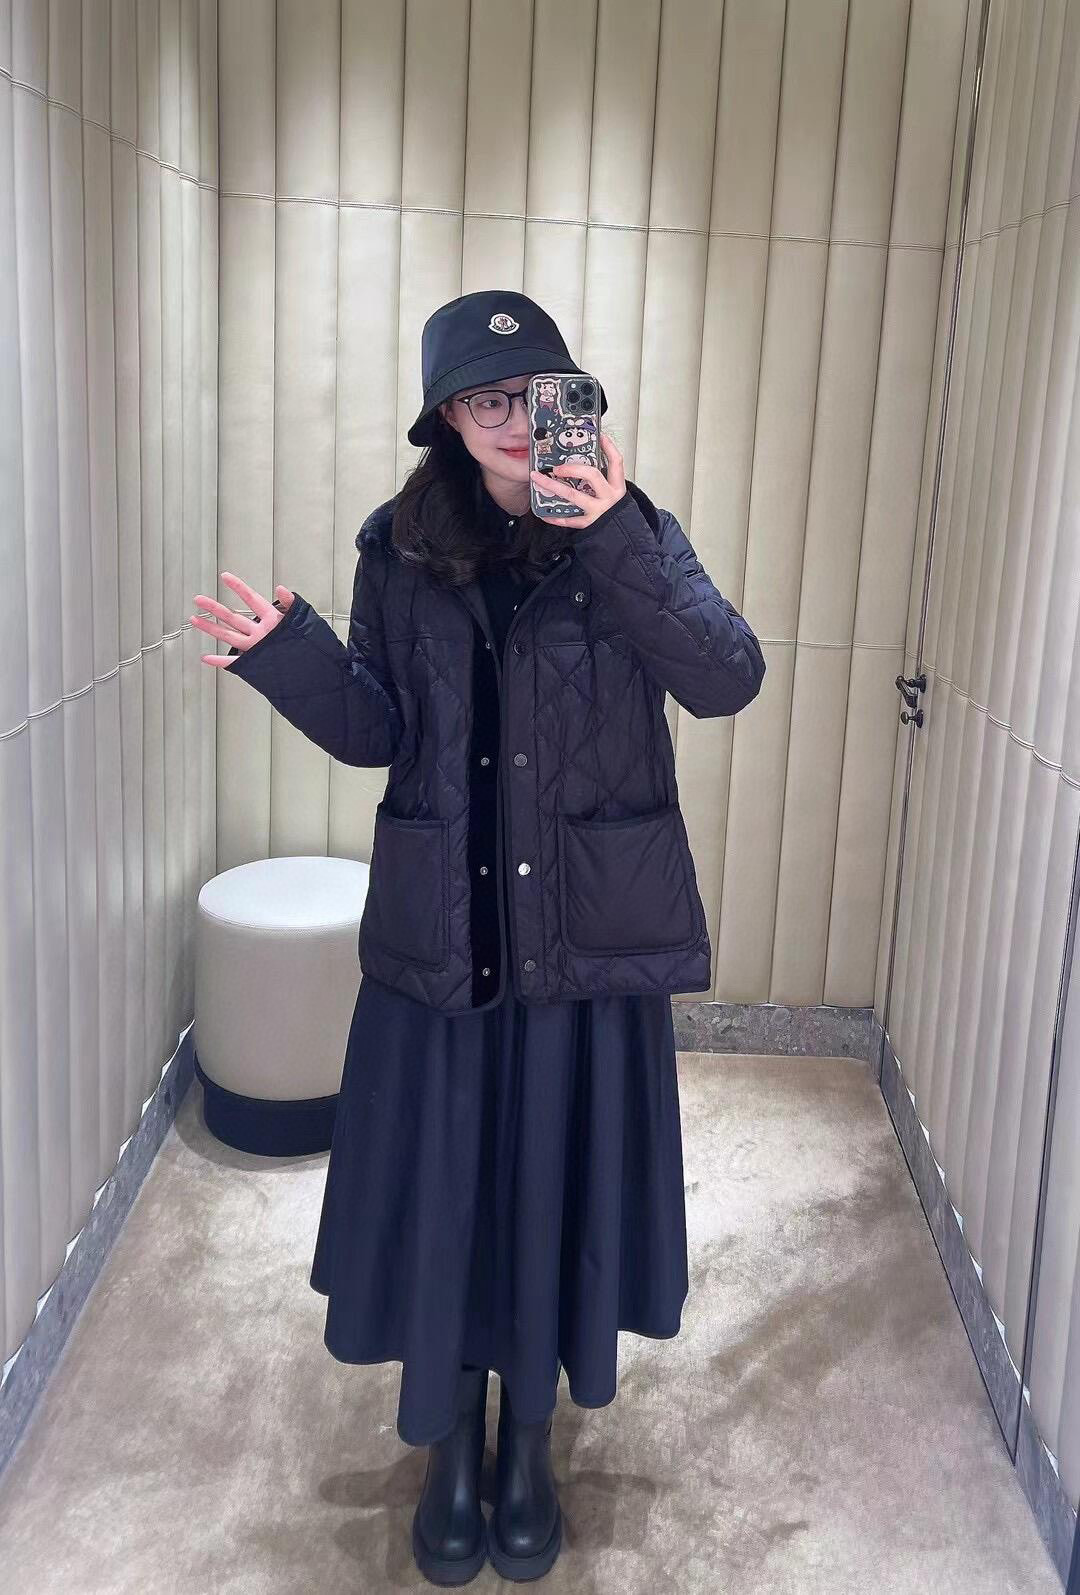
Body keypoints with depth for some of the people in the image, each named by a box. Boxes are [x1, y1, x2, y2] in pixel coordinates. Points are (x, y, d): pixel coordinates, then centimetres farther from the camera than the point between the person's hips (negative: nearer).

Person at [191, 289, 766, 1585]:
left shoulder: (634, 536, -4)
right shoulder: (399, 550, 1)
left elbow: (728, 682, -17)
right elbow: (376, 731, 5)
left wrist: (617, 544, -28)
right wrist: (289, 657, -14)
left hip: (590, 939, -1)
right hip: (443, 934, 1)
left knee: (557, 1184, 11)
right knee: (438, 1187, 10)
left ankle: (529, 1447, 37)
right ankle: (449, 1450, 36)